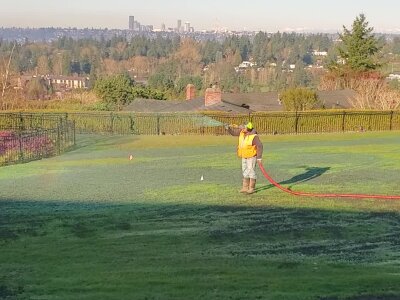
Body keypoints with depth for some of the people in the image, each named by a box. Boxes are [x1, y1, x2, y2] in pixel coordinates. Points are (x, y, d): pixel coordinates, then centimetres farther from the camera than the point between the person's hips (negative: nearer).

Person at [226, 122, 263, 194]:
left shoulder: (254, 136, -25)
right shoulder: (241, 132, -4)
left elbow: (259, 146, -23)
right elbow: (234, 132, 8)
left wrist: (259, 157, -22)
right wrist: (228, 128, -11)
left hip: (251, 156, -8)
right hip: (244, 156, 8)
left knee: (251, 171, -7)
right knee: (245, 171, 12)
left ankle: (251, 188, -1)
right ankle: (245, 187, 19)